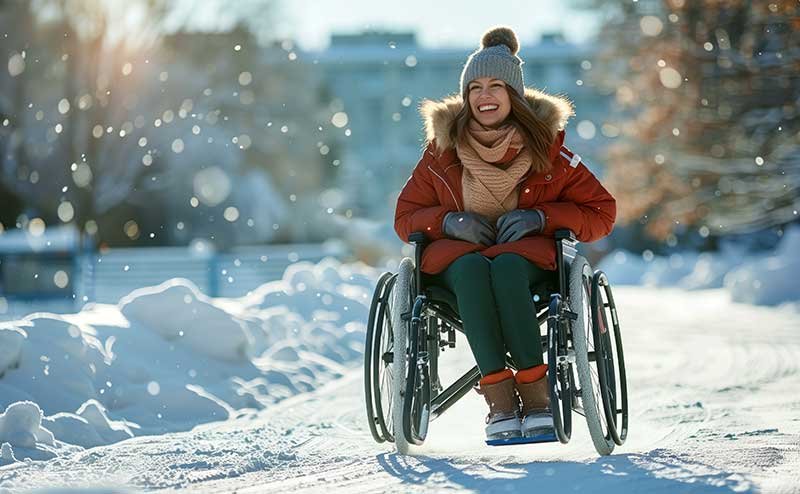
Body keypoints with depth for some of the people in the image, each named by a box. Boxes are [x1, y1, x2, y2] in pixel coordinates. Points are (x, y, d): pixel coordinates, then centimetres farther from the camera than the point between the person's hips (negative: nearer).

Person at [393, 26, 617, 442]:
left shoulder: (545, 148, 2)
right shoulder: (443, 148, 6)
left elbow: (601, 212, 4)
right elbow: (406, 216, 12)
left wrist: (541, 218, -12)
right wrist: (448, 221, -9)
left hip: (528, 255, -1)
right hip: (456, 255, 1)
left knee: (505, 266, -37)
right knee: (471, 267, -36)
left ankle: (535, 390, -36)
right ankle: (499, 396, -39)